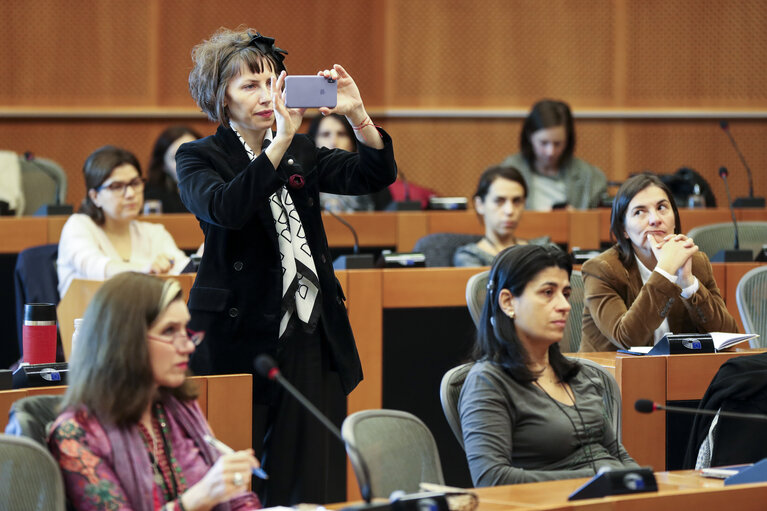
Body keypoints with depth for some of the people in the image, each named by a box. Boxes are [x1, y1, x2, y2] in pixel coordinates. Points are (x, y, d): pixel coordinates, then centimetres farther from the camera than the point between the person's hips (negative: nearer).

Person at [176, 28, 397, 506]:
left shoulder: (302, 152, 14)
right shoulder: (199, 158, -1)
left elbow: (375, 175, 2)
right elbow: (225, 208, -23)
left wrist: (357, 114, -14)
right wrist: (281, 141, -29)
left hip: (313, 337, 5)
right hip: (241, 336, -5)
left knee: (315, 483, 3)